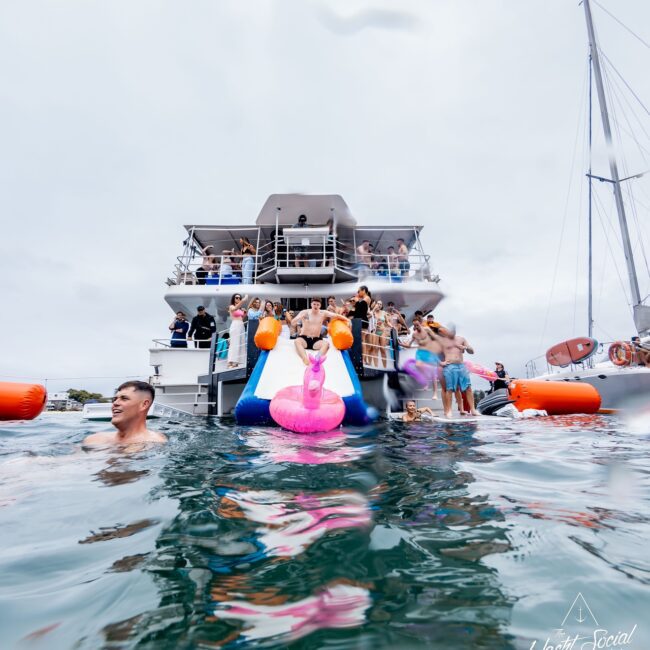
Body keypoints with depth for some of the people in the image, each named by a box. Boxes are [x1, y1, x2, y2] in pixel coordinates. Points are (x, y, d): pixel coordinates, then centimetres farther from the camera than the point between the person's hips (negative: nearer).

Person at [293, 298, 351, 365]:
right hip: (304, 338, -1)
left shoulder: (323, 313, 7)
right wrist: (301, 317, -26)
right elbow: (293, 322, -7)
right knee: (297, 341, -36)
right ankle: (305, 359, -56)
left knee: (326, 343, -30)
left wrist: (347, 320, -8)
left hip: (316, 340, 1)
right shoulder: (304, 312, 1)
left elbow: (337, 316, 6)